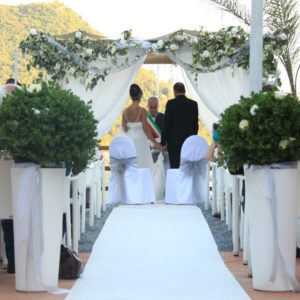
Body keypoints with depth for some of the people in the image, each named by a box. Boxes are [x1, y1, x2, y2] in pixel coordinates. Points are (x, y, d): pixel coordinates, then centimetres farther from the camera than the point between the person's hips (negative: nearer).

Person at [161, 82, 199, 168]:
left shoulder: (171, 103, -6)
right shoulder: (193, 104, 3)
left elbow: (166, 123, -5)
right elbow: (195, 124, 8)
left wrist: (163, 141, 0)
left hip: (174, 140, -3)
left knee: (175, 167, -2)